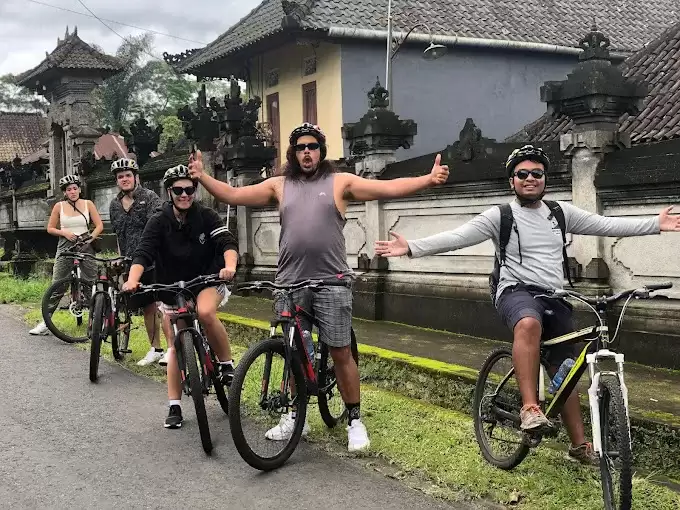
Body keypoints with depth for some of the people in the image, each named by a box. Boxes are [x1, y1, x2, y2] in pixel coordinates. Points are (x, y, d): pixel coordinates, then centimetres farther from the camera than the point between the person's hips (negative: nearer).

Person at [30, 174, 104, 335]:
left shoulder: (88, 204, 4)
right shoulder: (59, 206, 5)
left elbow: (99, 225, 3)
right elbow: (50, 228, 8)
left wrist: (91, 237, -12)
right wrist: (65, 233, -9)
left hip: (85, 247, 0)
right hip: (65, 248, 0)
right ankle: (45, 323, 1)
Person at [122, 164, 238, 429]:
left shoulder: (206, 216, -11)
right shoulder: (158, 222, -11)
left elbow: (228, 242, -24)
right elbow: (143, 253, -22)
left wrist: (230, 266, -45)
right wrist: (133, 279, -42)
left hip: (207, 281, -2)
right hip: (172, 291, 2)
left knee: (205, 311, -34)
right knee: (175, 347, 3)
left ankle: (227, 364, -14)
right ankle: (174, 407, 13)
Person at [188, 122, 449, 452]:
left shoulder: (340, 182, 2)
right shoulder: (279, 185, 10)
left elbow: (388, 188, -7)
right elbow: (233, 195, 9)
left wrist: (429, 180, -20)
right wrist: (202, 176, -3)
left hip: (331, 282, -3)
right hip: (290, 283, 3)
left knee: (341, 353, 1)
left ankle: (354, 420, 13)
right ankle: (295, 416, 27)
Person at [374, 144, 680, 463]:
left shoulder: (561, 212, 10)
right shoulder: (500, 216, -2)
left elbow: (607, 225, 11)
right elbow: (456, 237, -11)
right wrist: (411, 248, -23)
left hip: (555, 298, 5)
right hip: (517, 292, -4)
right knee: (529, 323, -40)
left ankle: (580, 445, 22)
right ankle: (530, 407, -38)